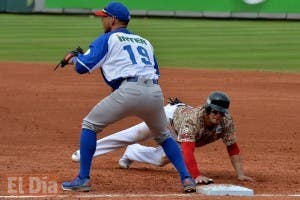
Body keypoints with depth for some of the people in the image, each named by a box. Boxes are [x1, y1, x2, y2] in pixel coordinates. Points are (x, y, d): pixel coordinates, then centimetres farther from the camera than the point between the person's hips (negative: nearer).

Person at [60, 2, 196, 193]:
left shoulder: (107, 39, 12)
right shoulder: (144, 42, 29)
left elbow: (83, 67, 6)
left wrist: (74, 59, 29)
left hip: (129, 91, -5)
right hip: (155, 92, 5)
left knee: (90, 124, 10)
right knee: (163, 135, 27)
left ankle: (83, 179, 3)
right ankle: (186, 178, 12)